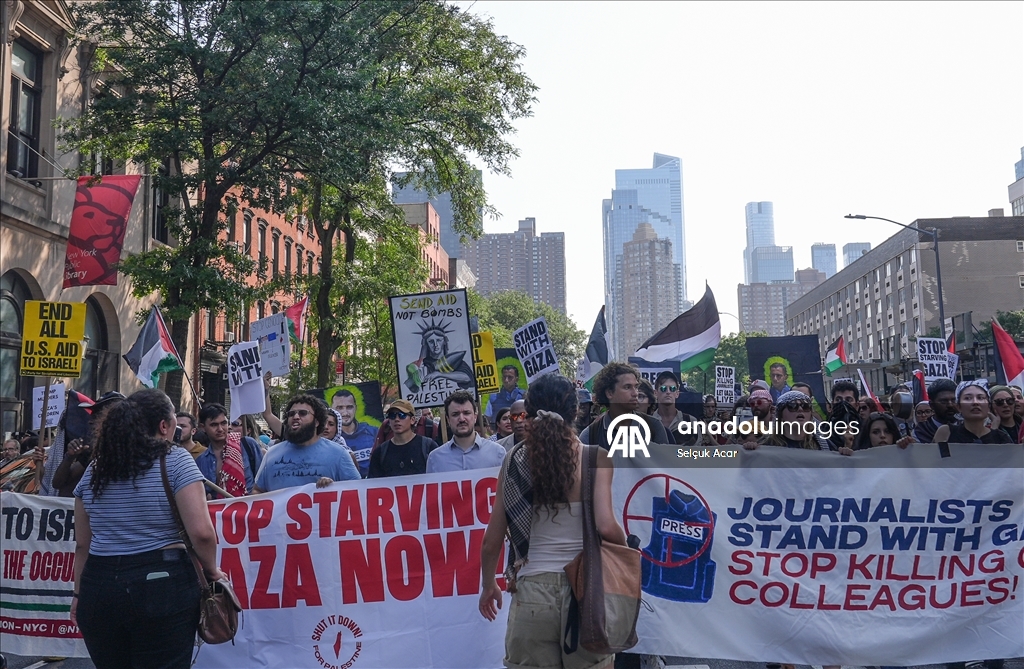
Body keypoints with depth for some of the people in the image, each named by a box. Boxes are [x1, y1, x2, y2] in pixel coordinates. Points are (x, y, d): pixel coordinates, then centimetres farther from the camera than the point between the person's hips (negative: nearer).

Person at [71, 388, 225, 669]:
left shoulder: (94, 470, 10)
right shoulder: (175, 460, -7)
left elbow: (82, 544, 14)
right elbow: (201, 532, -14)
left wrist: (79, 593, 23)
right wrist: (212, 571, 1)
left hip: (99, 585, 5)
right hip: (162, 584, -5)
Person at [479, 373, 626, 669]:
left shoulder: (514, 460, 1)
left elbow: (492, 541, 4)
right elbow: (606, 527, -16)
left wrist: (488, 584, 21)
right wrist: (626, 546, 6)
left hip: (531, 591, 1)